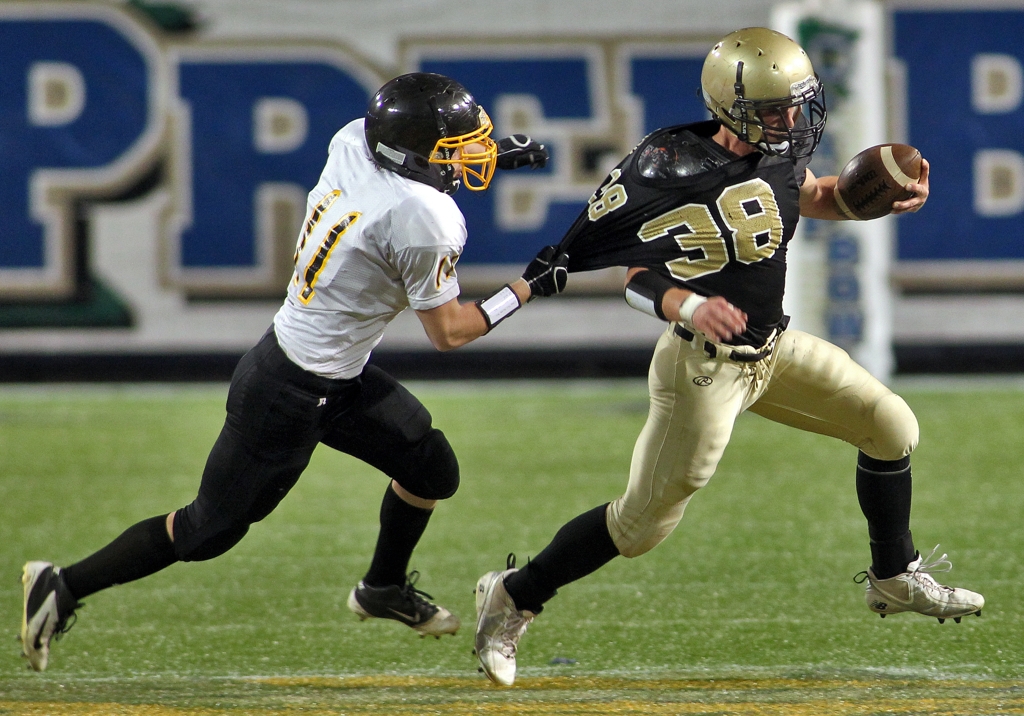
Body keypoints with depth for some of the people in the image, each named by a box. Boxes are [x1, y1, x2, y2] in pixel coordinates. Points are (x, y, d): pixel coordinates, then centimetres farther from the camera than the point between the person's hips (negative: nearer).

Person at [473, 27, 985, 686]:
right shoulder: (675, 168, -25)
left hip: (774, 348, 8)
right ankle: (513, 599, 13)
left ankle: (896, 581, 30)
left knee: (892, 428, 10)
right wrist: (689, 308, -37)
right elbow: (635, 274, -20)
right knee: (646, 521, -4)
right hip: (706, 366, -8)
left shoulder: (781, 149, -3)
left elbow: (811, 198, 19)